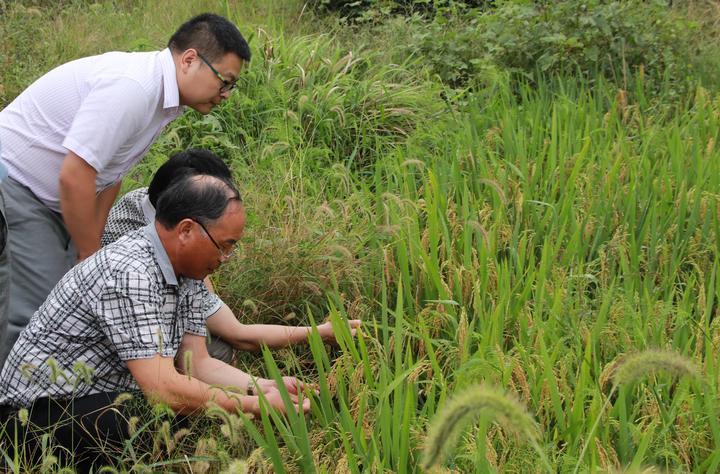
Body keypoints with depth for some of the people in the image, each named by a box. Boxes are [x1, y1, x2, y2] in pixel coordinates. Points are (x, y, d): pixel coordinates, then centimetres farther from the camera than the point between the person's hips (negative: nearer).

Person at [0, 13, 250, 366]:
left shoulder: (162, 95, 4)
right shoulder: (132, 86, -27)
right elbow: (74, 177, -28)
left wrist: (91, 250, 7)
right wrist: (90, 255, -15)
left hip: (48, 199, 10)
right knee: (36, 309, -15)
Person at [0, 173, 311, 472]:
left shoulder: (188, 272, 1)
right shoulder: (128, 274, -29)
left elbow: (196, 363, 2)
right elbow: (164, 389, -32)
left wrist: (262, 387, -12)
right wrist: (257, 405, -23)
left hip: (102, 396, 9)